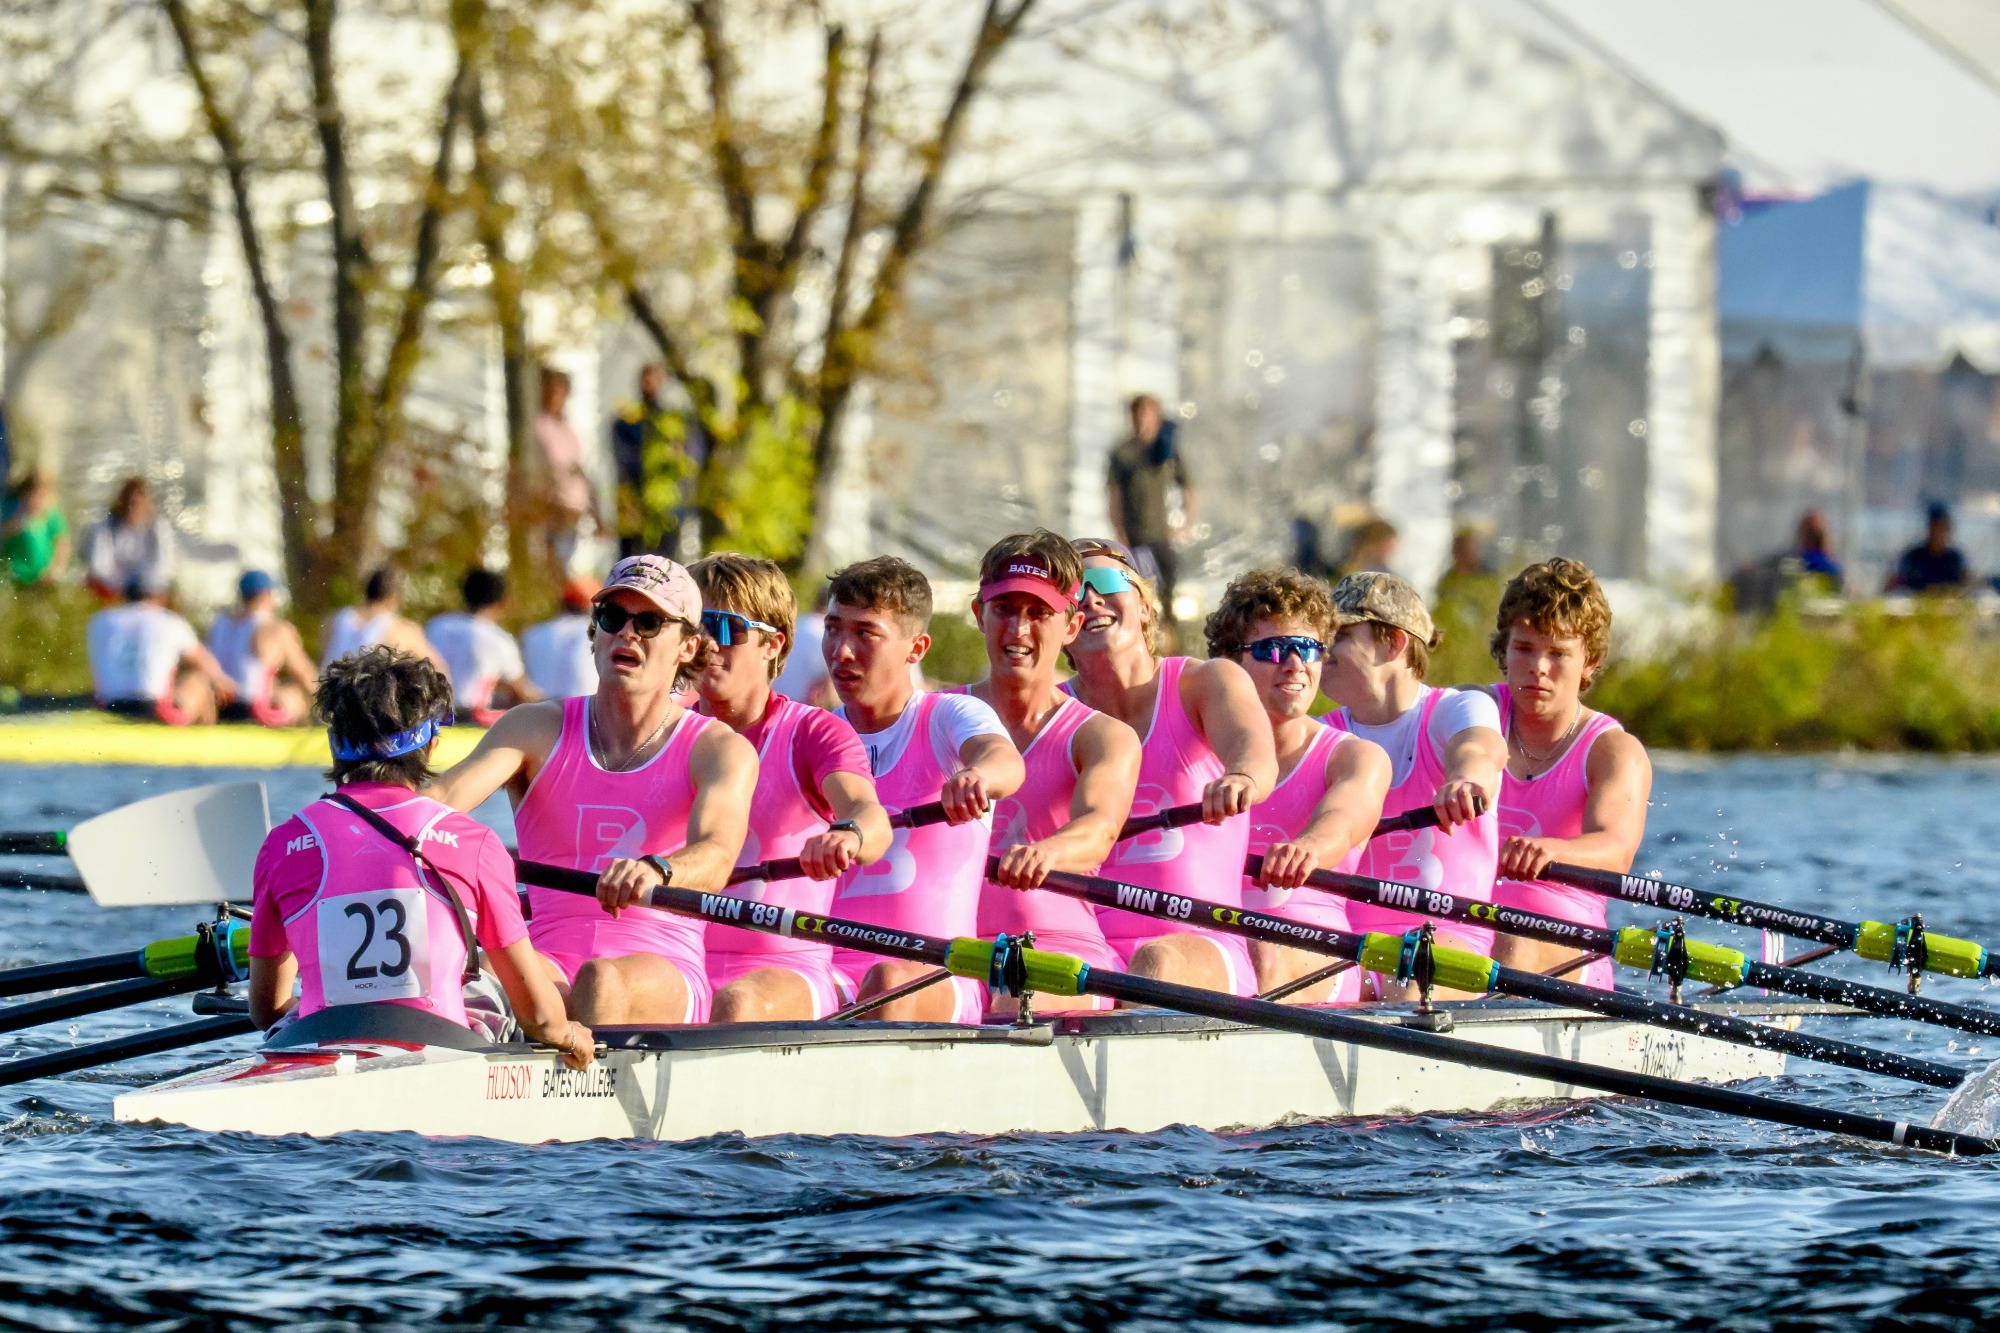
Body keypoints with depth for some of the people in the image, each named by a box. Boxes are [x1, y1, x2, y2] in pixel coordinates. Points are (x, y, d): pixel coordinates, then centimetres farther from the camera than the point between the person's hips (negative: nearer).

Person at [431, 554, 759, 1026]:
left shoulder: (720, 749, 6)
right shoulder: (538, 730, 13)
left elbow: (715, 855, -15)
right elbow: (446, 795, -5)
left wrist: (655, 872, -40)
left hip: (664, 978, -2)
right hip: (546, 962, 2)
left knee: (602, 983, -37)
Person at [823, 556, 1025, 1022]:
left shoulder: (949, 718, 5)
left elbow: (1005, 761, -19)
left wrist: (978, 774, -44)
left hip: (941, 981, -3)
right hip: (827, 974, 3)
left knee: (893, 983, -39)